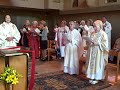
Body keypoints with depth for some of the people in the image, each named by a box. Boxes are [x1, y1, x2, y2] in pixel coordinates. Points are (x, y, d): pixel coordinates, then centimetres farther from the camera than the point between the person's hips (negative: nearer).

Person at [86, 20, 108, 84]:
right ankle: (92, 77, 22)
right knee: (92, 64, 10)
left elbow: (105, 44, -15)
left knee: (97, 64, 0)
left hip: (98, 53, -7)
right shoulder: (93, 34, 10)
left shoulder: (103, 34, -10)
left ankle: (97, 78, 13)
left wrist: (97, 43, -22)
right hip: (92, 52, 7)